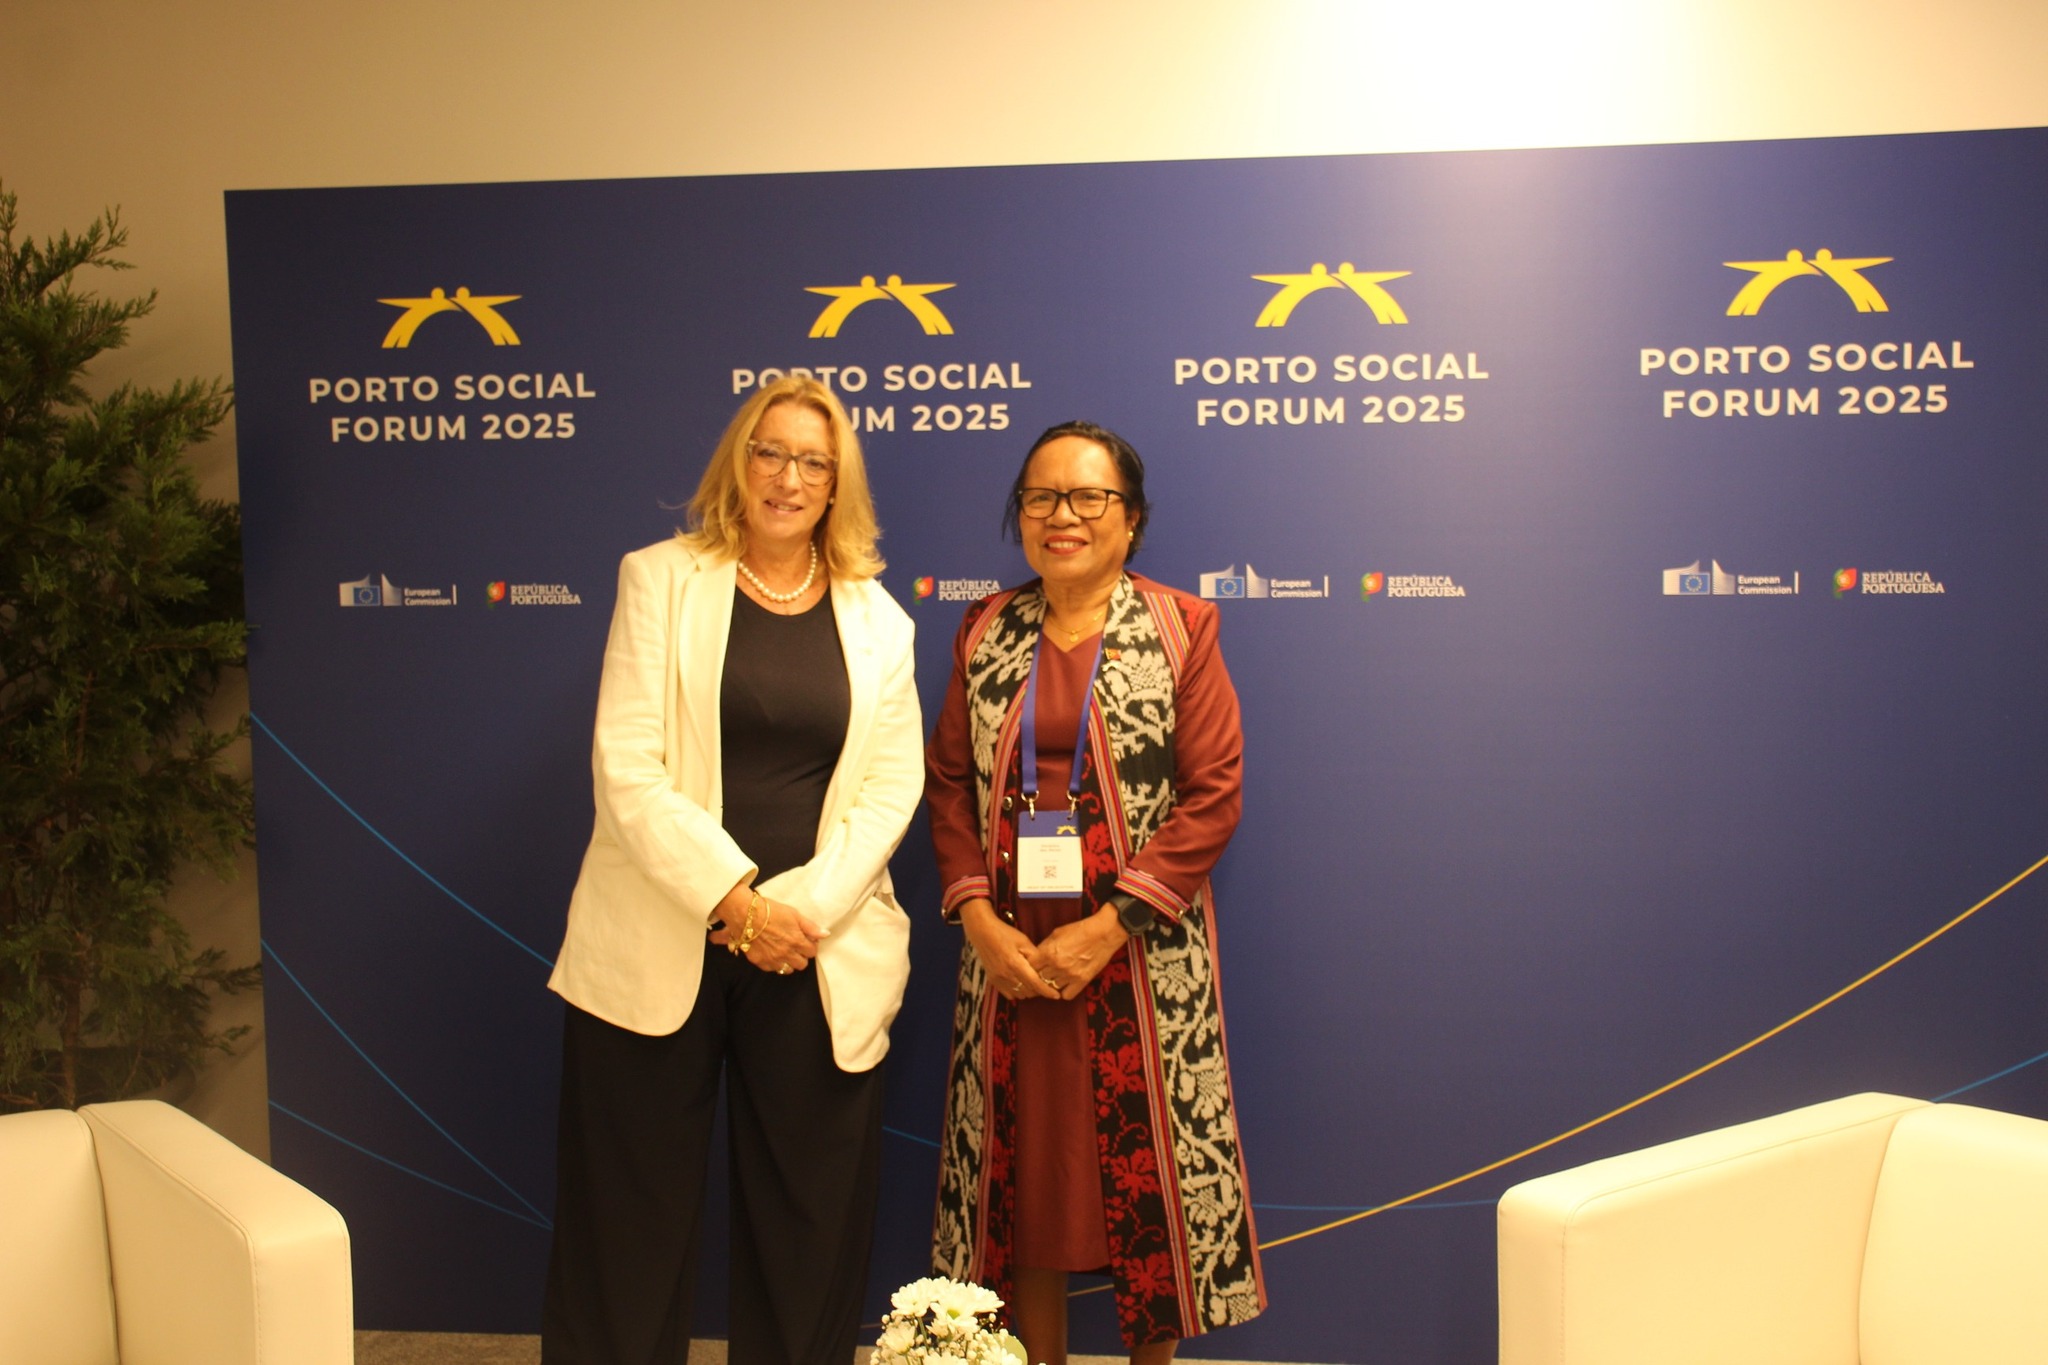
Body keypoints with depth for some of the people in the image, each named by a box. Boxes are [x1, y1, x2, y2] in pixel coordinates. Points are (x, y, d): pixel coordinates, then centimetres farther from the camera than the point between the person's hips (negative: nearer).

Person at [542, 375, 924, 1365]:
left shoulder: (876, 620, 9)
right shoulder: (661, 580, 3)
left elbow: (893, 784, 2)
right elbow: (626, 766, -7)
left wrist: (805, 909, -12)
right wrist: (735, 898, -15)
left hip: (819, 962, 2)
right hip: (659, 945, -2)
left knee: (811, 1224, 8)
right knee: (630, 1221, 6)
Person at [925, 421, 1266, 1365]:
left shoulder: (1179, 627, -2)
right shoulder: (986, 631, 9)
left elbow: (1213, 793, -8)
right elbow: (948, 781, 8)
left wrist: (1107, 928, -14)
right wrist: (978, 918, -7)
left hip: (1141, 957, -3)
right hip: (1009, 954, 3)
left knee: (1147, 1173, 4)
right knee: (1020, 1179, 10)